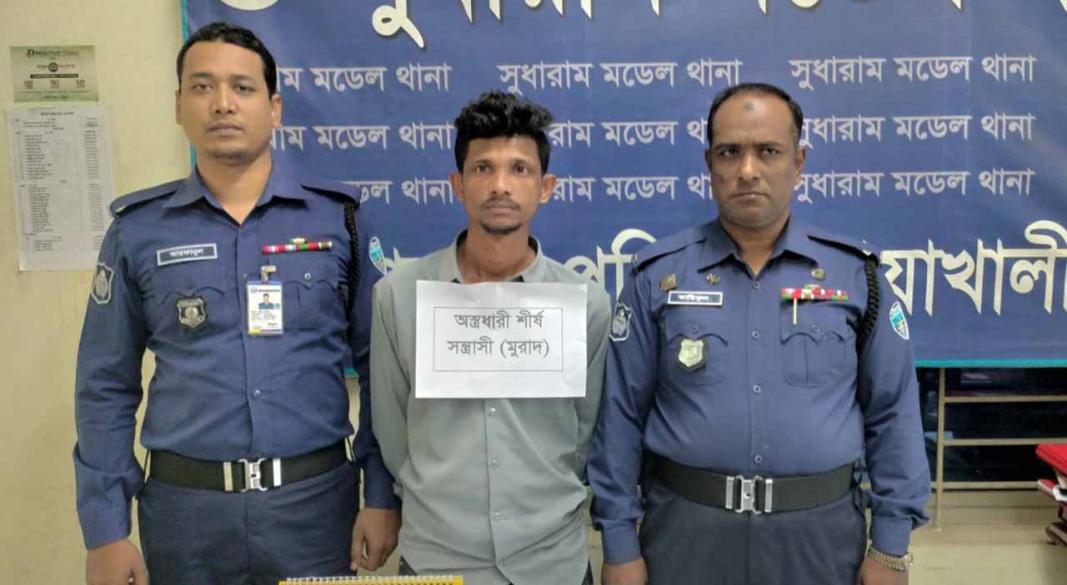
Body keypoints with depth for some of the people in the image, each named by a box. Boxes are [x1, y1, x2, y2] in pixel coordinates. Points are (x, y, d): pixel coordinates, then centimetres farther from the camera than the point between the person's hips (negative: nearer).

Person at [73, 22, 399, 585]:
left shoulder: (338, 218, -2)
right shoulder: (137, 229, 1)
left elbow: (379, 368, 0)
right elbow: (106, 388, 4)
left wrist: (382, 494, -3)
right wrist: (105, 528, 0)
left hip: (316, 498, 0)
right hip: (184, 504, 1)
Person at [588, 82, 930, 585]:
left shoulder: (856, 275, 0)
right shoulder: (657, 275, -3)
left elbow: (892, 415, 3)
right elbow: (621, 416, -2)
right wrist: (620, 543, -2)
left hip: (819, 532, 1)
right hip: (686, 529, 0)